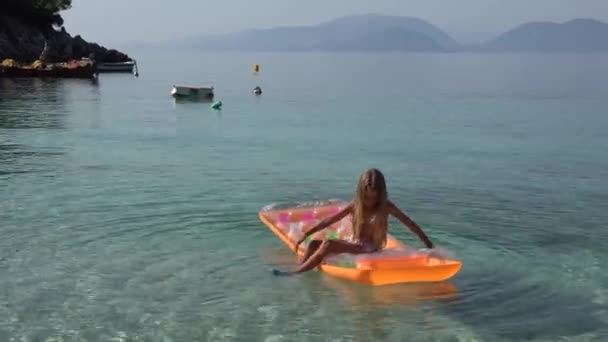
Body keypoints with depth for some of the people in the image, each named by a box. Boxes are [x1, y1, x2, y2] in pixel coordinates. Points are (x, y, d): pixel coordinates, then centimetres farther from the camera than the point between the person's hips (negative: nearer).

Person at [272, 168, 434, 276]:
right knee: (314, 243, -14)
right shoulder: (355, 205, 4)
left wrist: (428, 244, -7)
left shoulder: (386, 207, -6)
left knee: (327, 245, -26)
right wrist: (307, 234, -1)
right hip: (353, 245, 6)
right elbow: (330, 220, 5)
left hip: (369, 249, -6)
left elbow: (410, 224, -3)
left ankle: (294, 274, -27)